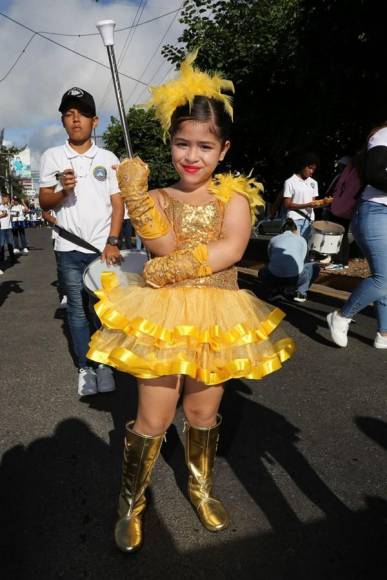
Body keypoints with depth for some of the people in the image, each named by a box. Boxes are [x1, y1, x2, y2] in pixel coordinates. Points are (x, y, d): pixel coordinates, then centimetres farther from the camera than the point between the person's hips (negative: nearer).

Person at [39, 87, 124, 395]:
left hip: (104, 248, 0)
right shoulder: (52, 157, 6)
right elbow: (44, 201, 8)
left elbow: (118, 203, 3)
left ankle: (104, 364, 18)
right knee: (78, 311, 7)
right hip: (70, 249, 1)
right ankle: (85, 367, 19)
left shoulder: (108, 158, 6)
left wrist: (112, 242, -8)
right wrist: (62, 190, -14)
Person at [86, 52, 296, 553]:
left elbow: (232, 248, -14)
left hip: (217, 316, 1)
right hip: (164, 316, -1)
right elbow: (169, 246, -16)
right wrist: (135, 193, -24)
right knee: (154, 417, 4)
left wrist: (170, 269, -19)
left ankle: (201, 486, 44)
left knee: (204, 411, 16)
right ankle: (131, 501, 32)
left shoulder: (234, 195, 2)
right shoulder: (158, 198, 2)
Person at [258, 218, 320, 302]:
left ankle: (274, 290, 13)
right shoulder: (301, 239, 22)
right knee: (315, 267, 30)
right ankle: (300, 291, 12)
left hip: (274, 278, 2)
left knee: (262, 272, 38)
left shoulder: (274, 239, 24)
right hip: (295, 277, -1)